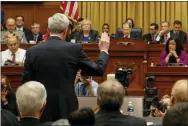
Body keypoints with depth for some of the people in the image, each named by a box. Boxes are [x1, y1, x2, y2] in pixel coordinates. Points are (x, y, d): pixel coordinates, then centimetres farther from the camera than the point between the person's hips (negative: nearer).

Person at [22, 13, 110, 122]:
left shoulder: (32, 51, -2)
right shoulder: (74, 49, -7)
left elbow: (26, 83, 1)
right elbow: (98, 70, 2)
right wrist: (104, 50, 19)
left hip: (41, 108, 2)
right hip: (66, 107, -1)